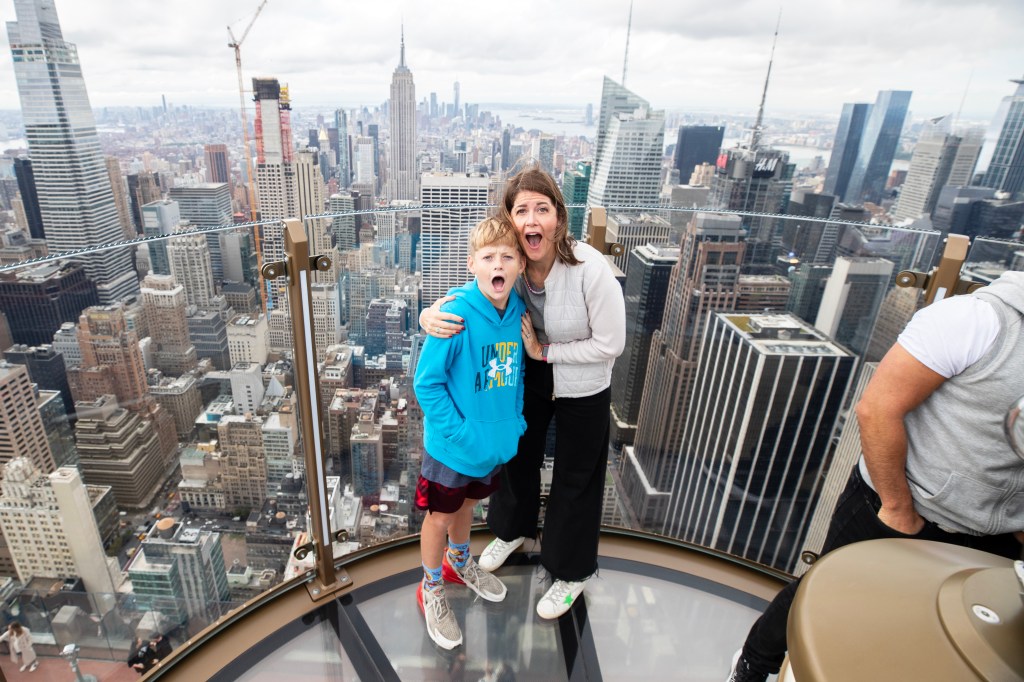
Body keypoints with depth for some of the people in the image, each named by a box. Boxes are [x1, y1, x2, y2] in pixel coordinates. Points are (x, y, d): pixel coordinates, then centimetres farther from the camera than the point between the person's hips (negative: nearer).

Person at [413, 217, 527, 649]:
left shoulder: (519, 312, -9)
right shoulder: (456, 314, -26)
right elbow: (427, 383, -20)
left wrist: (516, 418, -1)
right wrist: (460, 433, -21)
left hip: (497, 442, 5)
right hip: (452, 447, -5)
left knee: (468, 503, 28)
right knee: (440, 516, 16)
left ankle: (459, 561, 56)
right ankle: (431, 589, 43)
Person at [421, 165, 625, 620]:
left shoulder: (590, 268, -32)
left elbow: (610, 344, -24)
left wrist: (545, 351, -22)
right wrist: (430, 317, -30)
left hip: (583, 386, -4)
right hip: (529, 376, 4)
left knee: (576, 477, 13)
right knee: (518, 452, 23)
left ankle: (571, 573, 40)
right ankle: (513, 529, 56)